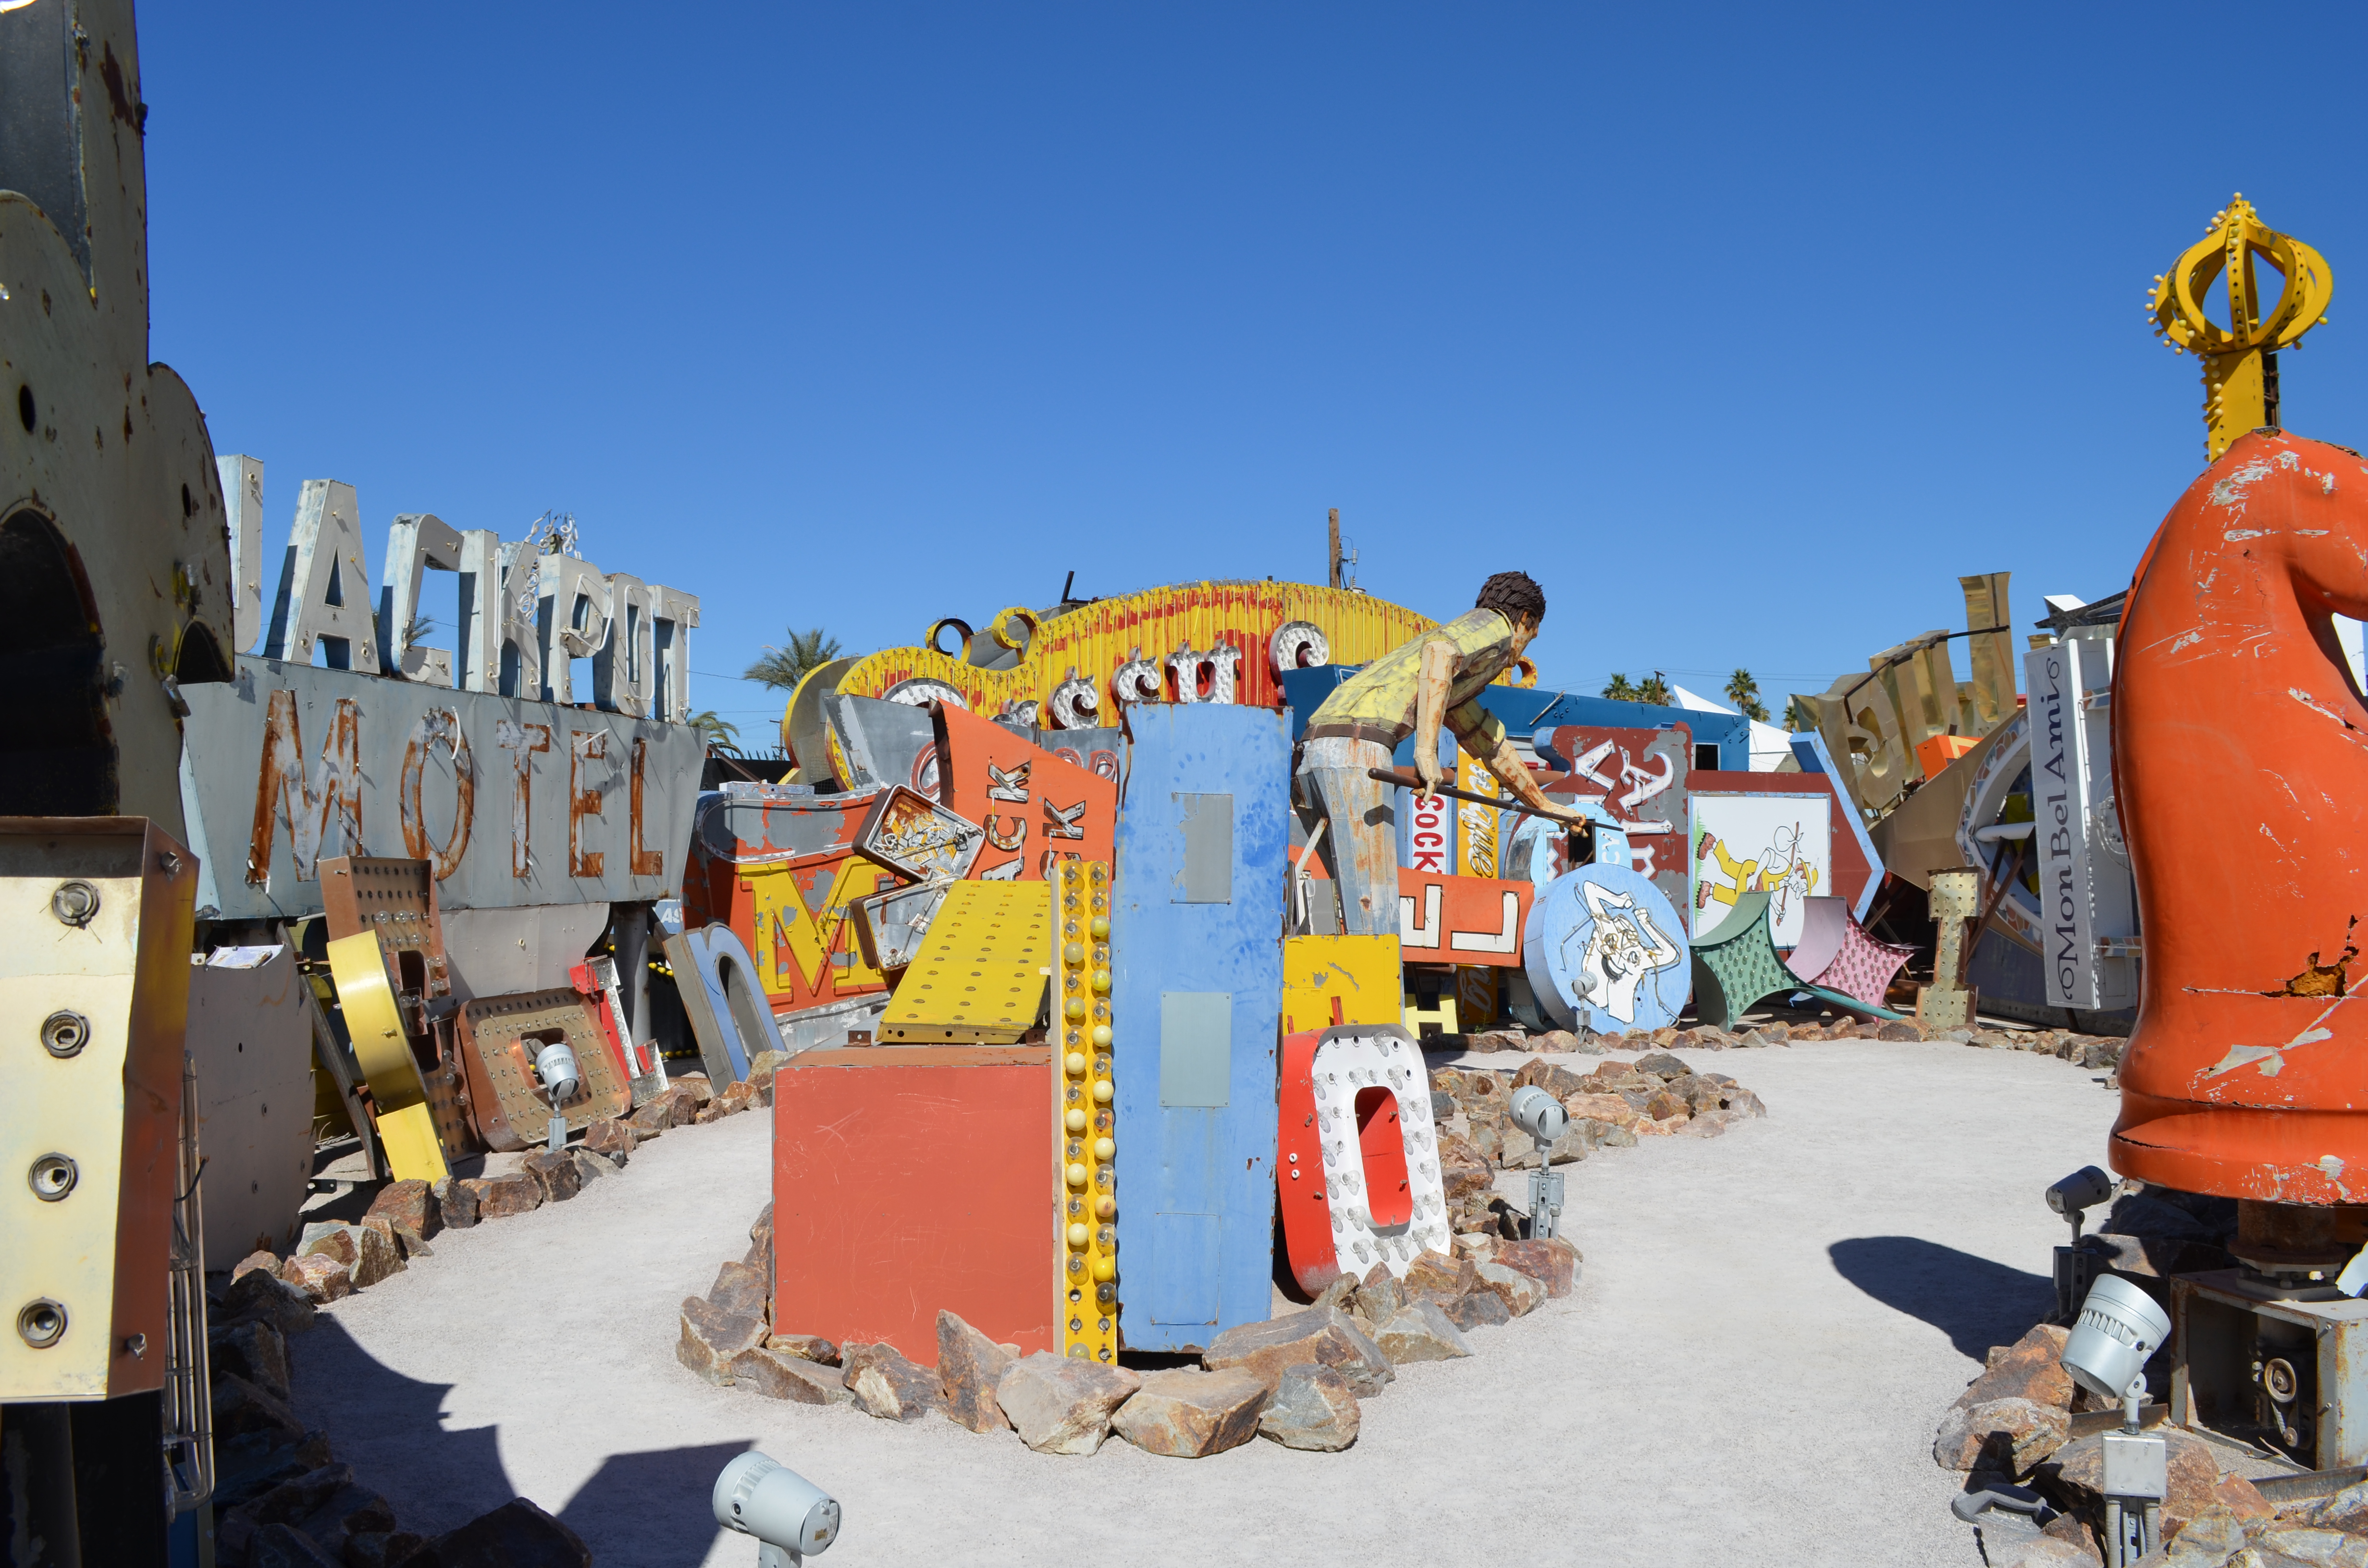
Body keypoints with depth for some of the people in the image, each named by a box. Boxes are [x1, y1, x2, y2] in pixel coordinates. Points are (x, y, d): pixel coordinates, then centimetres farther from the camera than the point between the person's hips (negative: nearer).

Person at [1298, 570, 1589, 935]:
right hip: (1357, 744, -9)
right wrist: (1426, 749, -21)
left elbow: (1491, 744, 48)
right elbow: (1439, 651, -13)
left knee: (1358, 903, 12)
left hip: (1316, 746, 9)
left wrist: (1543, 805, 58)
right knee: (1376, 912, -12)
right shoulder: (1496, 623, 9)